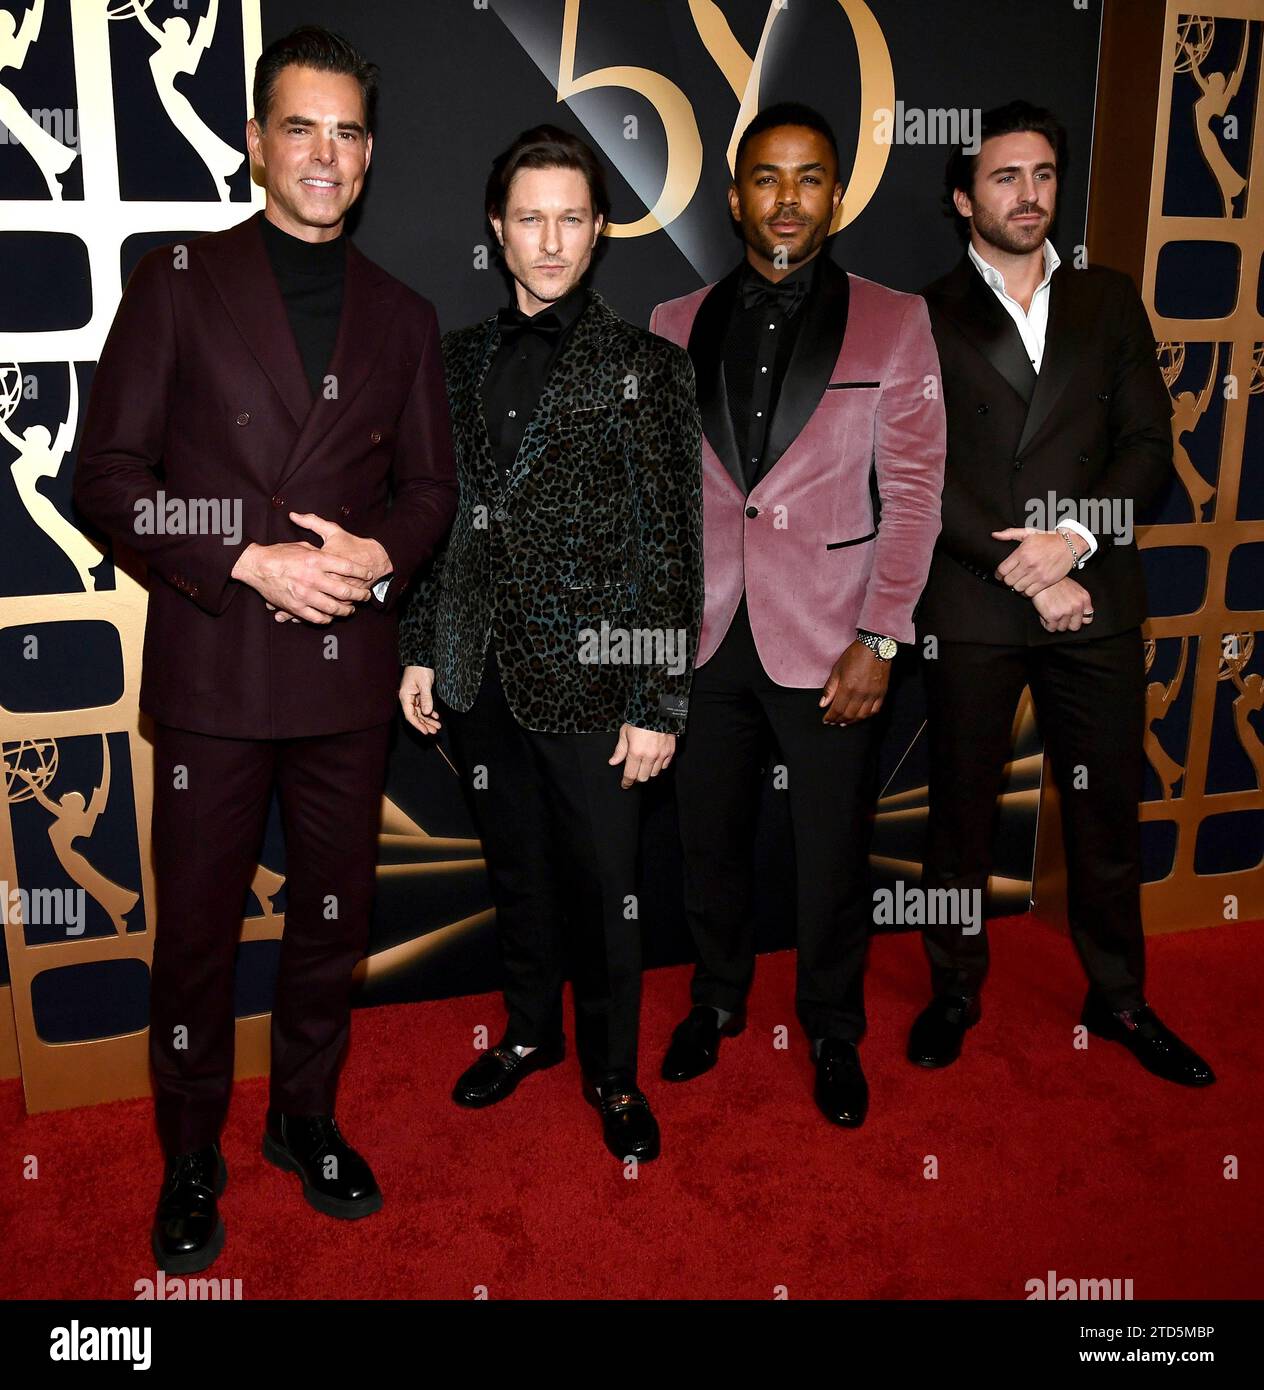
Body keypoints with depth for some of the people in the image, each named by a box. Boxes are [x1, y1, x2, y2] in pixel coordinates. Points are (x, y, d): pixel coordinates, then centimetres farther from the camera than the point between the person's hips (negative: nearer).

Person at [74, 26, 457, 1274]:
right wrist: (250, 560, -16)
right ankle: (191, 1159, 28)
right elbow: (106, 474, -4)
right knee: (199, 926, 8)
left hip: (350, 666, 3)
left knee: (334, 913, 14)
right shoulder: (177, 283, 1)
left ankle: (306, 1119, 36)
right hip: (214, 665, -3)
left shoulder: (401, 316, 12)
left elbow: (429, 485, 13)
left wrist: (378, 552, -9)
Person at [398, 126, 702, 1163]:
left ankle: (613, 1070, 30)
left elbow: (673, 545, -8)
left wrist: (660, 701, -11)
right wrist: (420, 649, 9)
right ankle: (532, 1031, 41)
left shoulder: (643, 364, -5)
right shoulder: (460, 360, 9)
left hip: (589, 678, -4)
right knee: (517, 872, 19)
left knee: (604, 886, 8)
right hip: (480, 678, 4)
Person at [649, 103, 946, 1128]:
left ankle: (834, 1031, 32)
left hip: (827, 643, -2)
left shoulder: (894, 323, 0)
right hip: (707, 633, 2)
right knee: (710, 838, 15)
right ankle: (718, 998, 39)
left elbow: (914, 490, -3)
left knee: (832, 854, 9)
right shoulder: (677, 326, 7)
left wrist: (879, 639, -9)